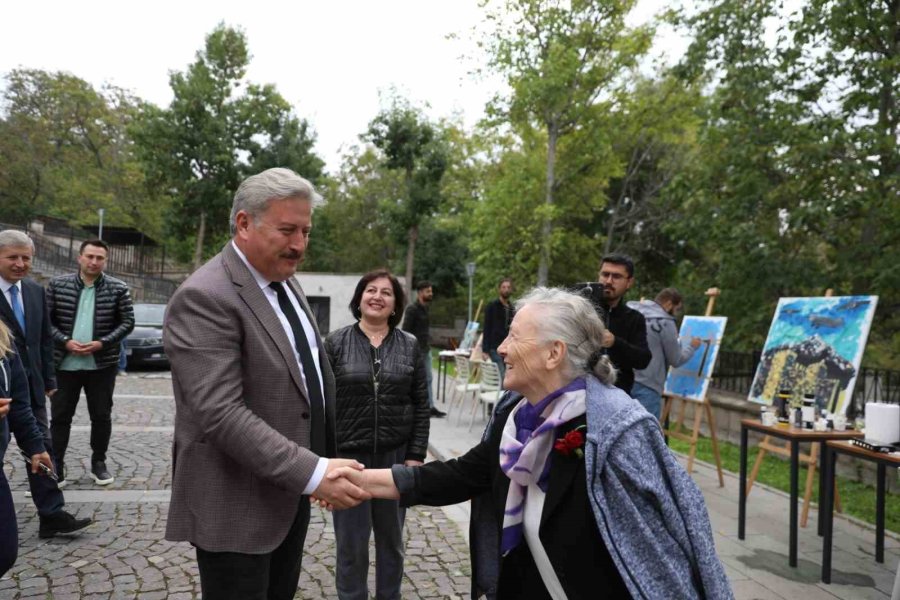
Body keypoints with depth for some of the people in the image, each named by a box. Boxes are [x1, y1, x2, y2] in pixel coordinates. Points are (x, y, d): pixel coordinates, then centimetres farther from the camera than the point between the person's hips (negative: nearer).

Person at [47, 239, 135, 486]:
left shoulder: (118, 289, -2)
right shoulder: (57, 284, 1)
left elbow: (127, 322, -2)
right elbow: (47, 319, 2)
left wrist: (102, 343, -14)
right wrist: (65, 341, -13)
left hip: (102, 364, 0)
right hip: (64, 363, 1)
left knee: (101, 416, 8)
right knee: (60, 416, 6)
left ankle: (99, 463, 23)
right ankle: (56, 464, 16)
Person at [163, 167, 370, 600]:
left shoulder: (285, 283, 9)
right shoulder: (205, 297, -20)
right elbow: (221, 413, -27)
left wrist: (319, 467, 12)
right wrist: (313, 473, -30)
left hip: (290, 492, 9)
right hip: (237, 503, -8)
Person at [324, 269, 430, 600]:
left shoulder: (410, 346, 2)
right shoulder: (336, 342, -2)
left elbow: (421, 405, 3)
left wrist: (416, 455, -2)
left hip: (395, 455, 2)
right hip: (348, 455, -1)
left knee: (391, 538, 15)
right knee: (351, 541, 7)